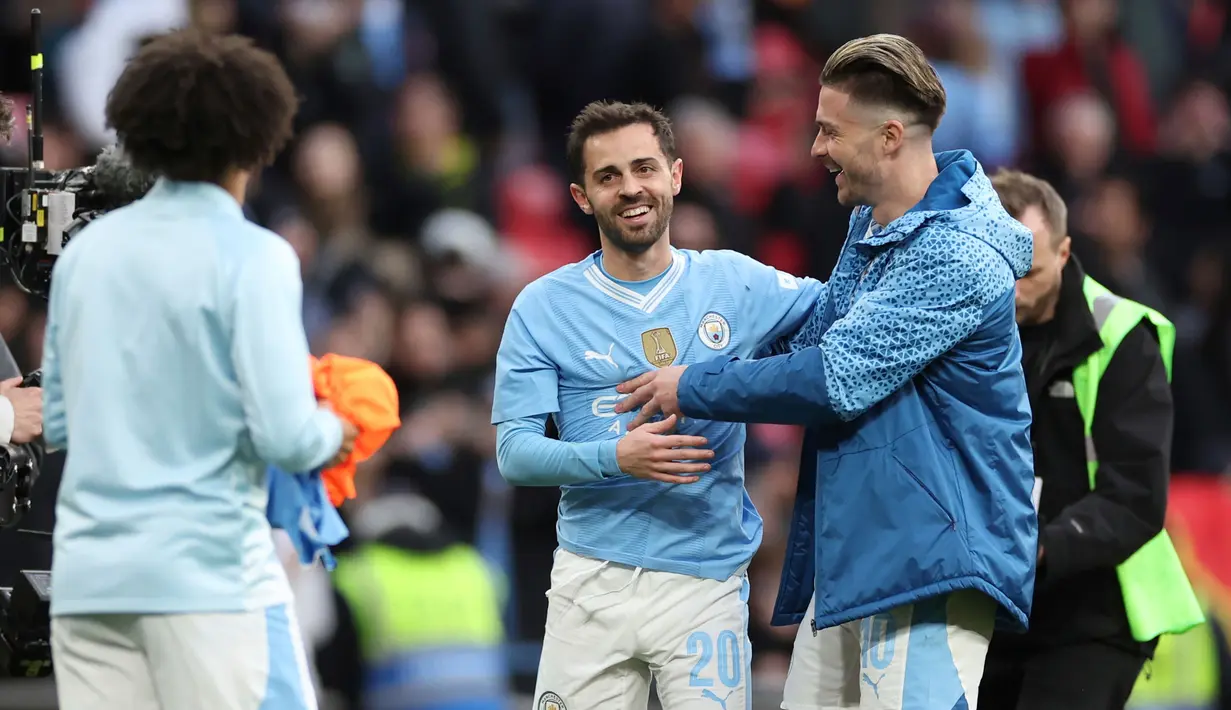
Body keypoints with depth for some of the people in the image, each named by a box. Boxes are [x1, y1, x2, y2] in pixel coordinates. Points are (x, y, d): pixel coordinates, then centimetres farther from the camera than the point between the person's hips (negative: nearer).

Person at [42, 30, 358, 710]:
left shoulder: (87, 248, 8)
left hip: (88, 574, 5)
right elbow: (285, 437, -12)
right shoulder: (251, 256, -7)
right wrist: (332, 432, 8)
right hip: (208, 570, -5)